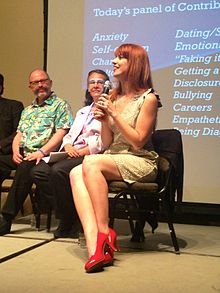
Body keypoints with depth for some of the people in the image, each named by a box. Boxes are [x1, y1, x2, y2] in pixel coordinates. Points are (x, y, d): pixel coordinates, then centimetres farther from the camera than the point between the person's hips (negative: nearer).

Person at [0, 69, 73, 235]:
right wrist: (16, 151, -1)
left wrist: (42, 152, -18)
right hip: (24, 157, 6)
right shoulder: (27, 110, 28)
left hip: (45, 157, -6)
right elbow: (19, 134, 21)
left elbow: (61, 133, -7)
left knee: (25, 167, -35)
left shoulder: (60, 105, 6)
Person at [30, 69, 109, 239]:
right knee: (38, 172, -18)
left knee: (59, 170, -33)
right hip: (73, 154, 8)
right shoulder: (82, 112, 31)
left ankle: (69, 222, -16)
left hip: (93, 155, -7)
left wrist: (81, 151, -16)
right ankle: (69, 207, -8)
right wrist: (68, 147, -1)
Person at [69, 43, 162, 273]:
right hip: (113, 160, 6)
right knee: (76, 173, -25)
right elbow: (107, 144, 15)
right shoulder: (113, 97, 15)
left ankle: (104, 232, -23)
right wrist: (103, 120, -3)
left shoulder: (148, 98, -3)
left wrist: (114, 113, -12)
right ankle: (95, 249, -38)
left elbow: (138, 142, -10)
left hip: (140, 163, -6)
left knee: (90, 163, -32)